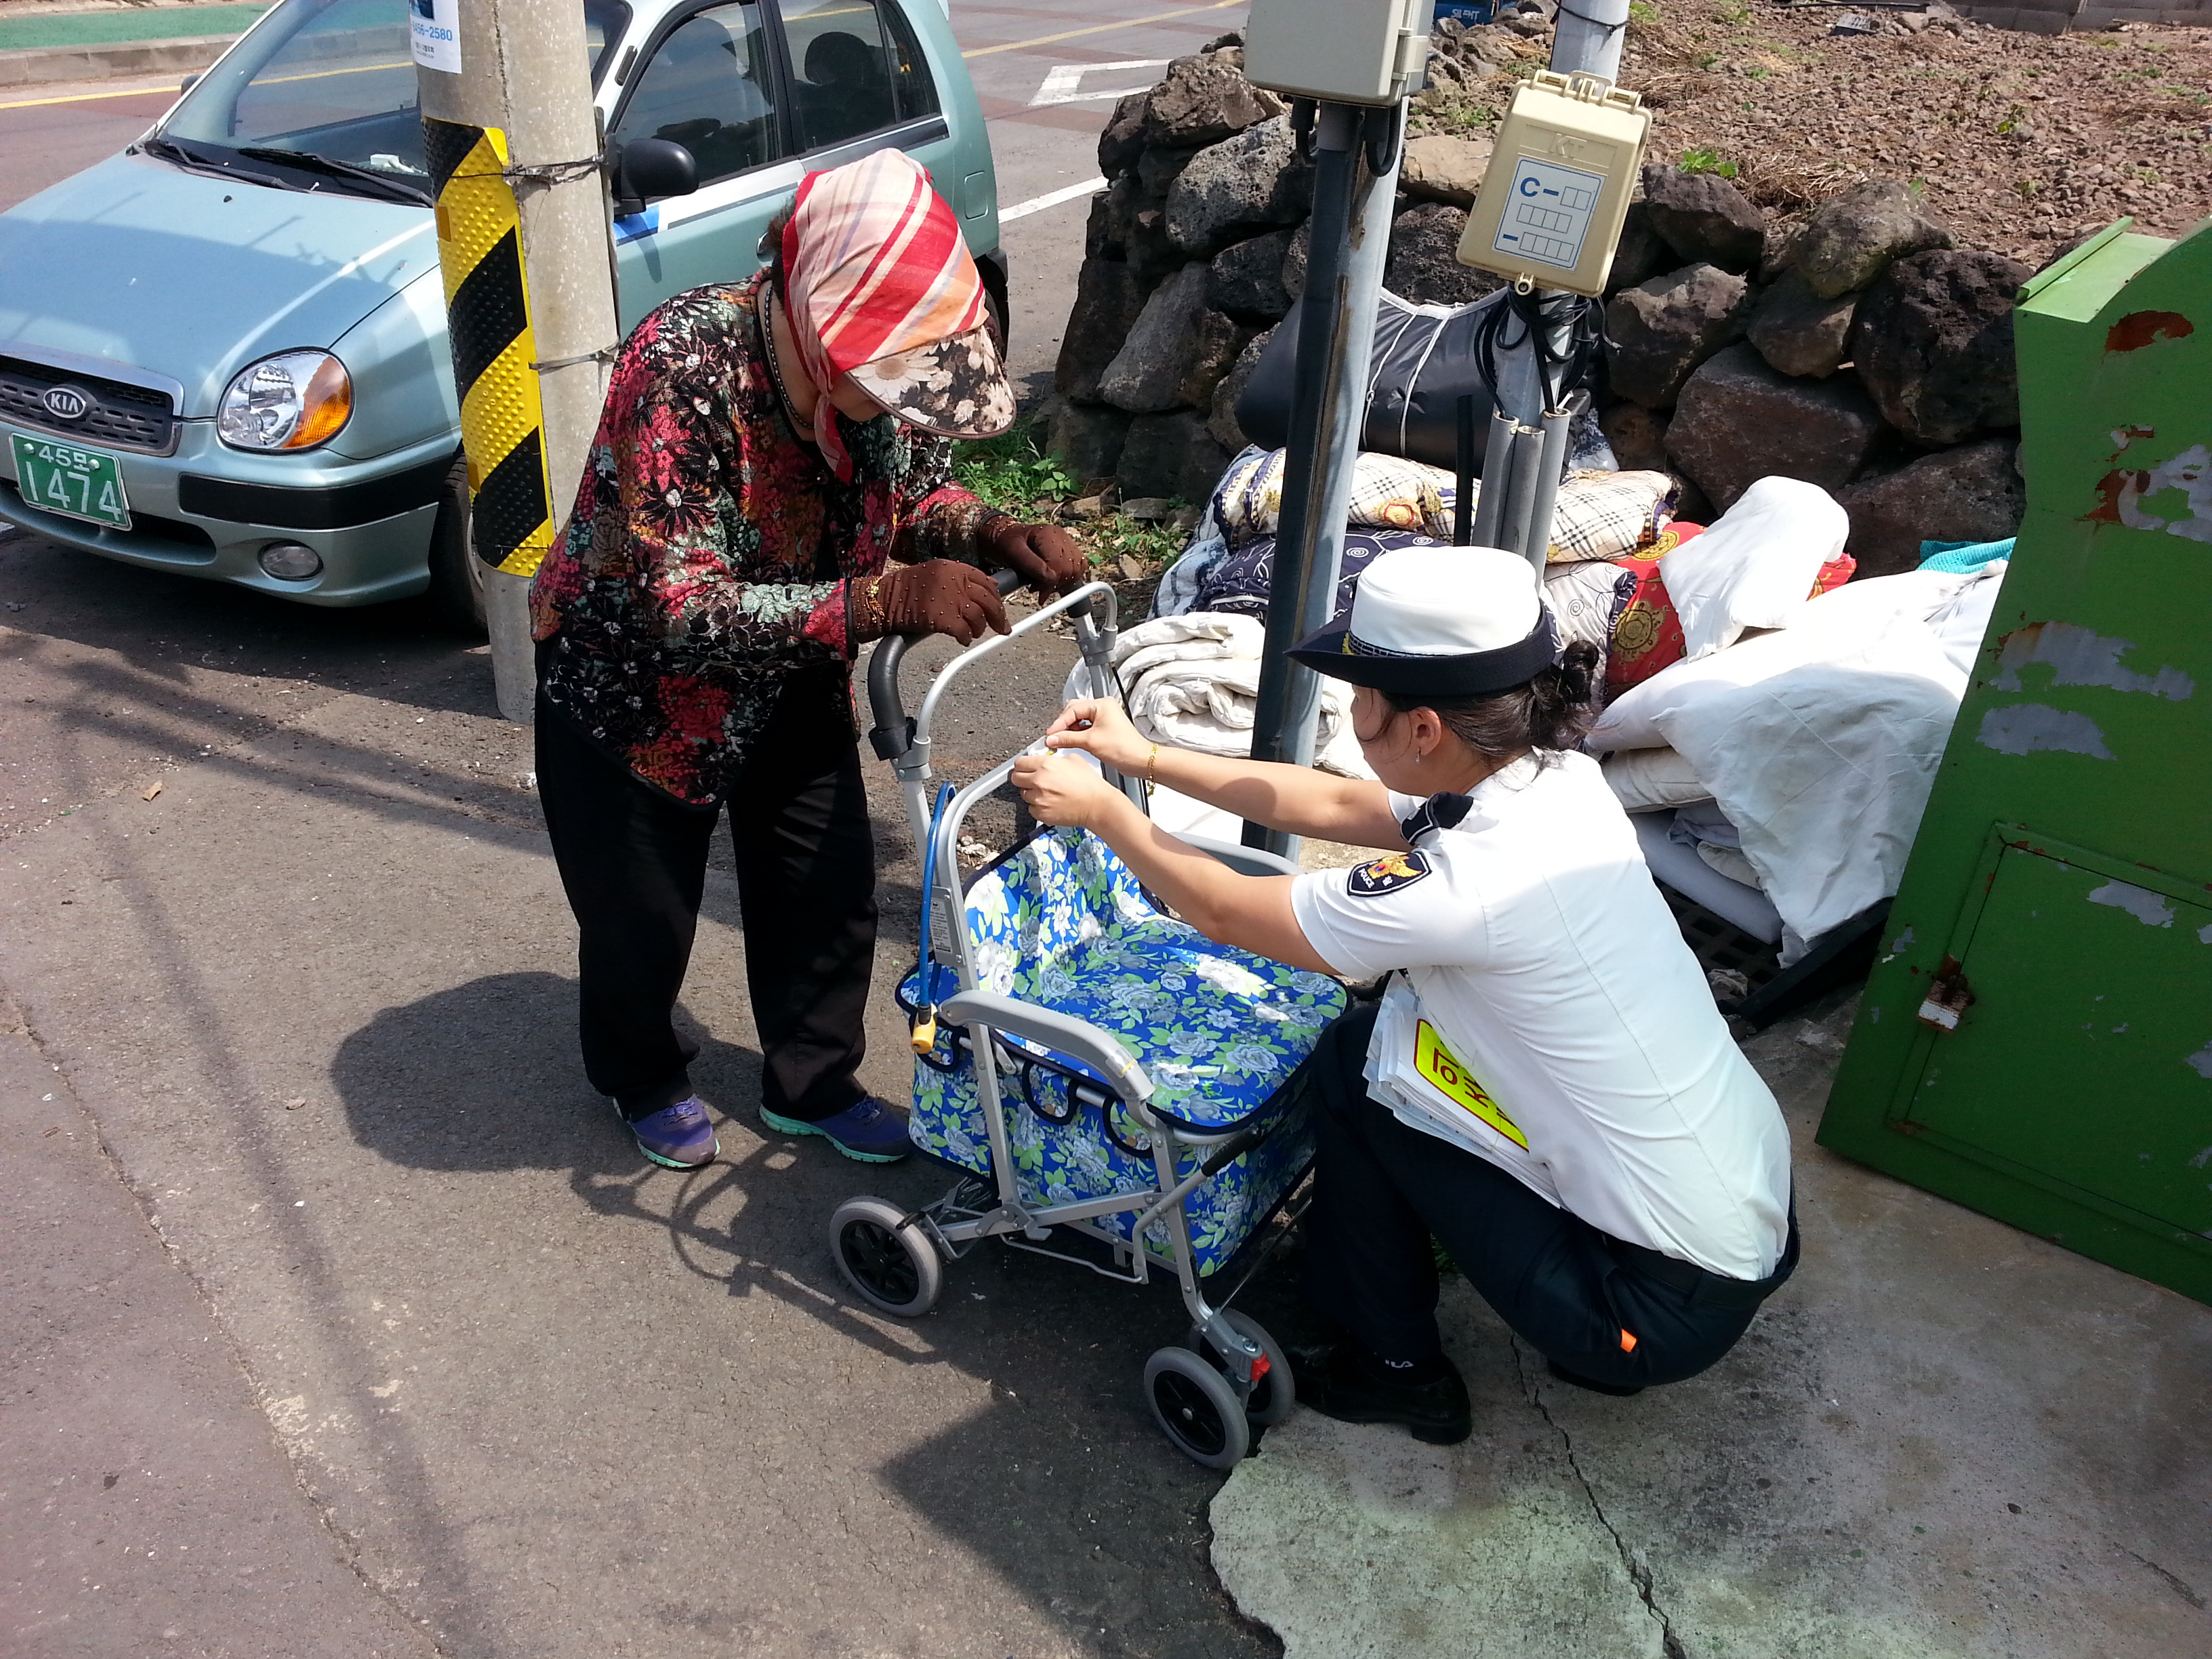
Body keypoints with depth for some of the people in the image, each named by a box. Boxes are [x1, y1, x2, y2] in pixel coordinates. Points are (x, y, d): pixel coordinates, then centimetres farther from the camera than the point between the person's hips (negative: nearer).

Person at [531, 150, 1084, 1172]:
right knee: (643, 925, 13)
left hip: (792, 682, 5)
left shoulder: (874, 366, -18)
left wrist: (996, 535, -23)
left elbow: (917, 492, 0)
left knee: (831, 897, 13)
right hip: (636, 686, -5)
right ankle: (643, 1080, 45)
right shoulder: (685, 367, -36)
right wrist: (889, 601, -47)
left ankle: (811, 1085, 40)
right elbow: (683, 613, -39)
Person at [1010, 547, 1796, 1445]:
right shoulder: (1553, 779, -4)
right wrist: (1145, 757, 12)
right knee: (1387, 1024, 13)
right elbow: (1336, 805, 10)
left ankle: (1392, 1367, 17)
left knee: (1351, 1065, -1)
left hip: (1671, 1303, -8)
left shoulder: (1471, 884, -28)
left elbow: (1223, 910, -13)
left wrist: (1101, 808, 2)